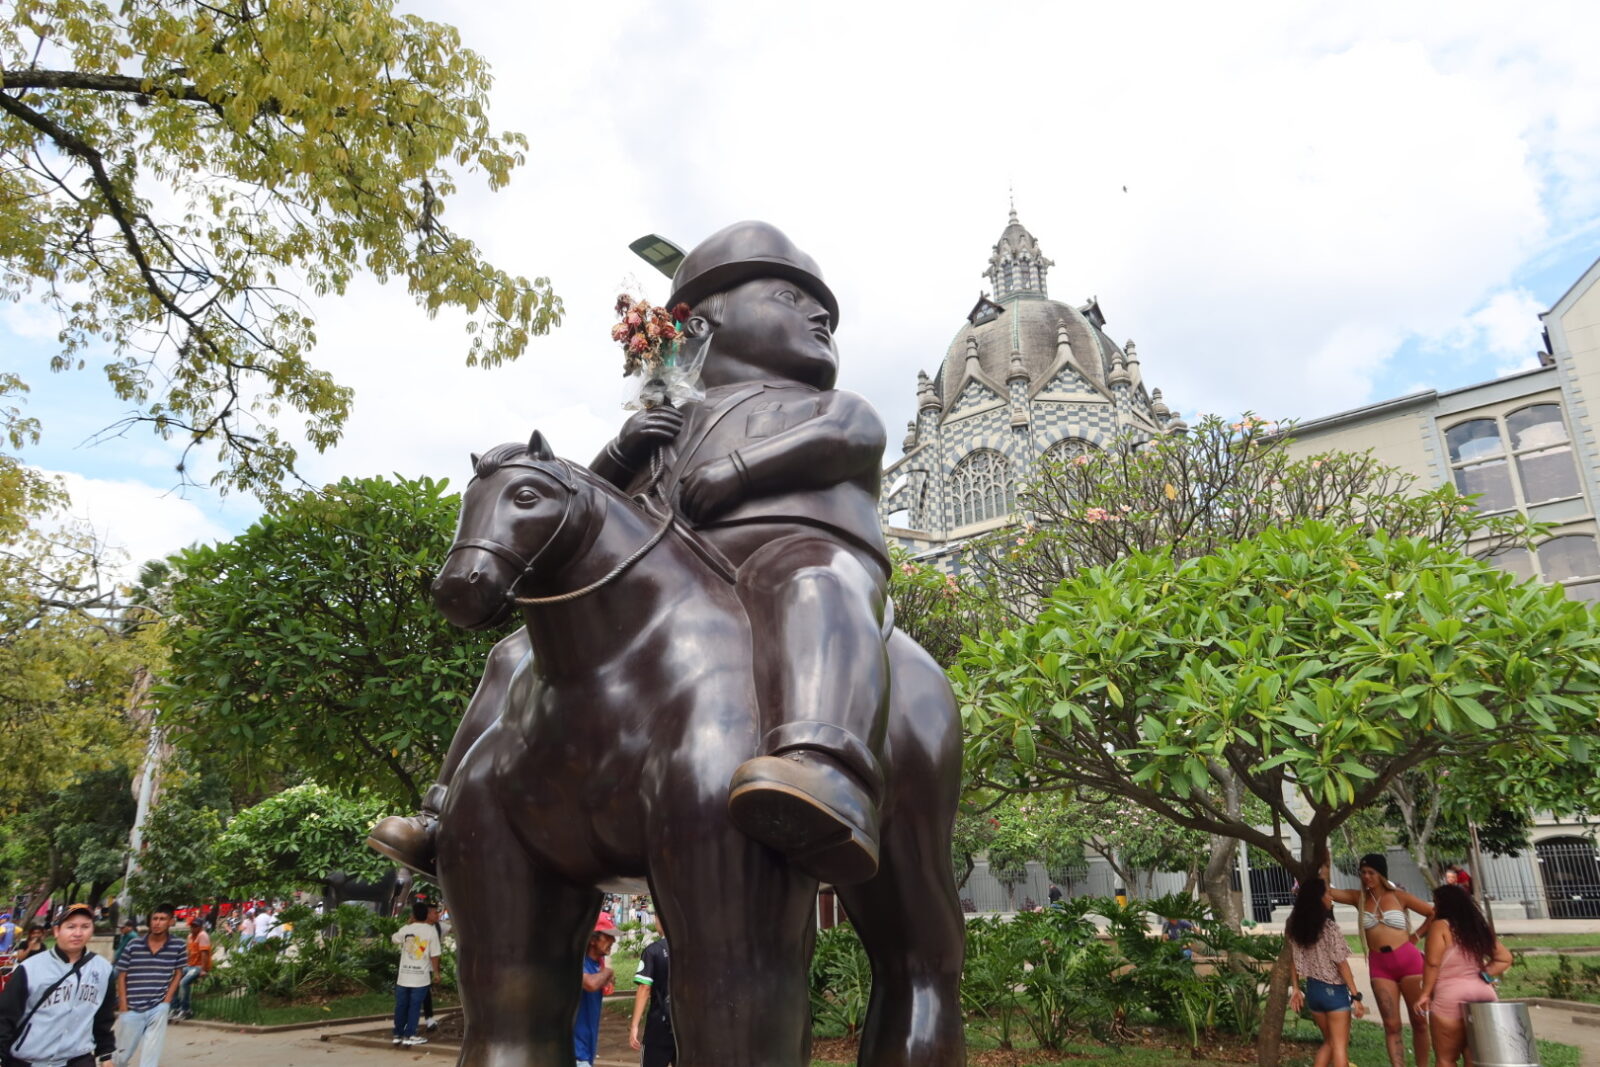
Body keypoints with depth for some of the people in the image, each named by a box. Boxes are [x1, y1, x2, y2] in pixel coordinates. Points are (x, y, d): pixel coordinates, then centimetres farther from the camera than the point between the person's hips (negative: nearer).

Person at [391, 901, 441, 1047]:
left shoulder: (406, 929, -3)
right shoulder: (431, 930, -9)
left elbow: (394, 939, 19)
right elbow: (434, 955, -9)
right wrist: (436, 972, 1)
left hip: (404, 974, 2)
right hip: (421, 976, -2)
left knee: (401, 1005, 13)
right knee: (414, 1006, 5)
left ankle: (398, 1034, 20)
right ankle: (410, 1035, 6)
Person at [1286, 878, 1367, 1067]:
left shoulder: (1295, 927, 1)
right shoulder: (1330, 928, -17)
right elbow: (1341, 964, -15)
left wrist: (1295, 989, 14)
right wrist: (1356, 996, -9)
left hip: (1312, 989, 6)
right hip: (1333, 990, -6)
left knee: (1329, 1042, 20)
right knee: (1340, 1046, 3)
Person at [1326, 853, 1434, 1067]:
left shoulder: (1399, 896, -1)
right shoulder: (1359, 897, 5)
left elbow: (1434, 913, 4)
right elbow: (1325, 892, -2)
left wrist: (1416, 936, 1)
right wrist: (1325, 866, -8)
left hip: (1408, 960, -2)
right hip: (1379, 965, 2)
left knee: (1419, 1021, 7)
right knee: (1391, 1025, 1)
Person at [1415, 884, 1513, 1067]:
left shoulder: (1441, 926, -3)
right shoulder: (1480, 926, 15)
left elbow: (1433, 963, -12)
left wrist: (1425, 993, -6)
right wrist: (1483, 976, 8)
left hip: (1451, 997, -6)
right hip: (1484, 994, 6)